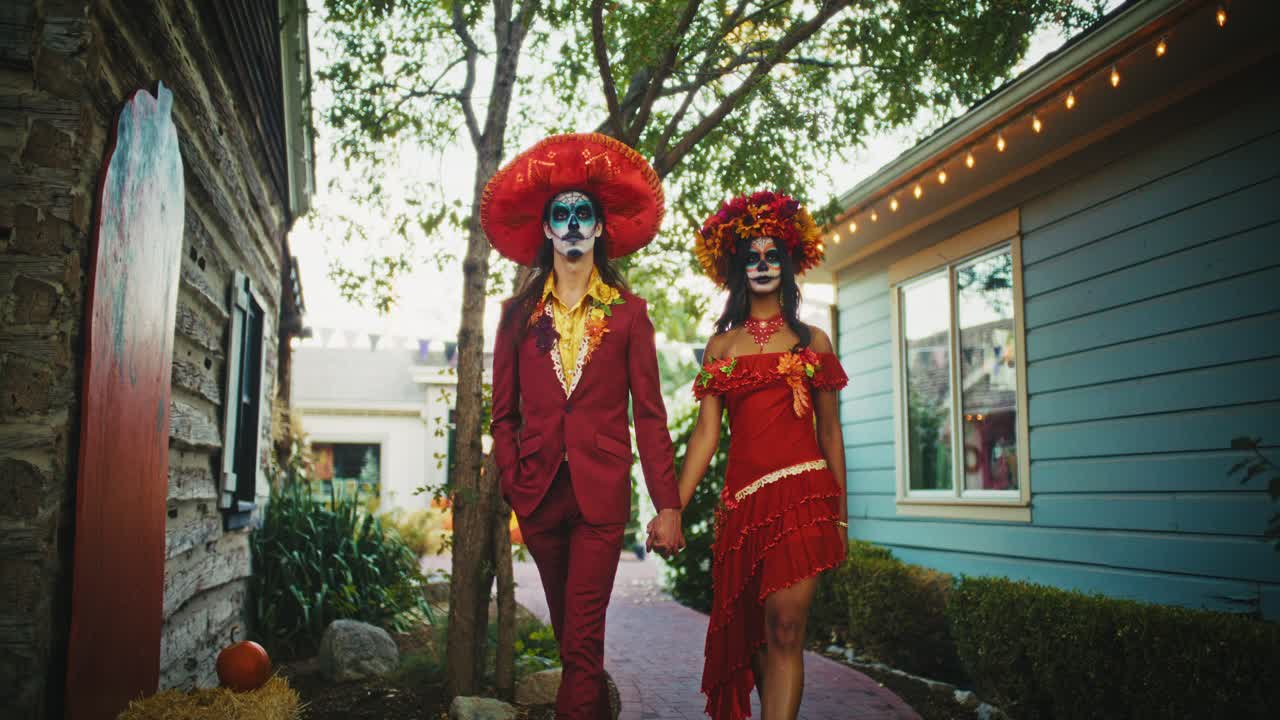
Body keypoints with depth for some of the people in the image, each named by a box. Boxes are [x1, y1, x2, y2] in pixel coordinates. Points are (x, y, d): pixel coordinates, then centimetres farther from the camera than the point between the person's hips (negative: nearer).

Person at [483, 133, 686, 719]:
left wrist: (667, 505, -6)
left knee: (582, 640, -7)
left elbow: (648, 413, 0)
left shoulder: (628, 312, 4)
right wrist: (511, 485, -2)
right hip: (540, 491, 3)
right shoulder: (519, 313, 10)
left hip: (601, 493, -3)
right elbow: (505, 413, 11)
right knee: (570, 633, 15)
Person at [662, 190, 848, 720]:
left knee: (784, 627, -12)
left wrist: (840, 515, 8)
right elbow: (706, 431, 5)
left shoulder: (813, 340, 11)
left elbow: (829, 431, 11)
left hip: (803, 493, -2)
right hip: (742, 498, 2)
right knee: (752, 631, 10)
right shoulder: (721, 345, 13)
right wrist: (673, 507, -6)